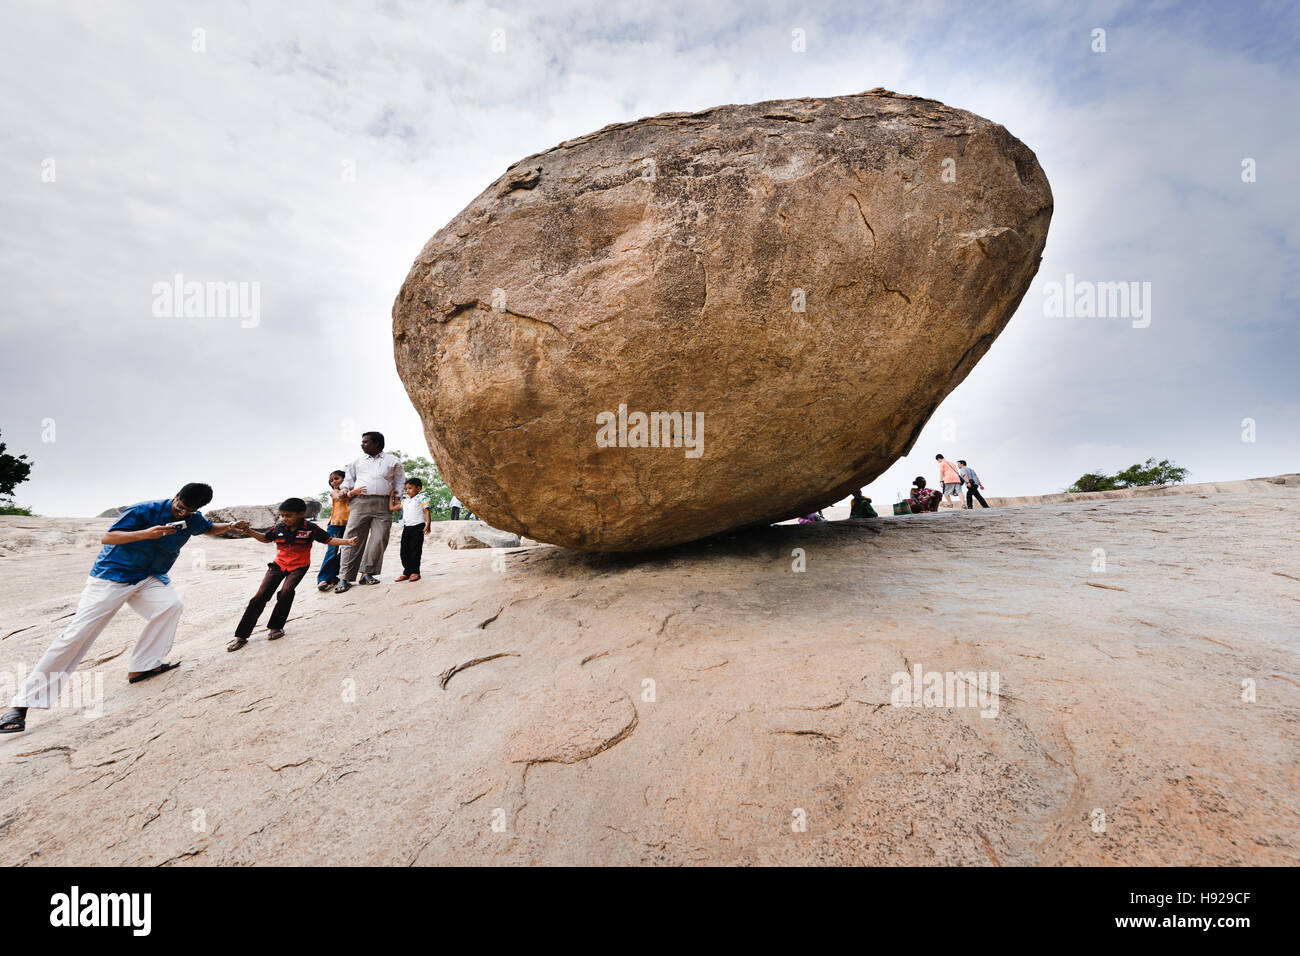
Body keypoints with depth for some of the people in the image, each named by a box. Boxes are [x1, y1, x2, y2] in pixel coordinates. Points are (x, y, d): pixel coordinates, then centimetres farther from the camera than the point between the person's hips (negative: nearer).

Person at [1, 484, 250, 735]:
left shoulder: (194, 519, -3)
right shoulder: (145, 511, -20)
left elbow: (209, 528, 20)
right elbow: (106, 538, -22)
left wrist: (231, 526, 1)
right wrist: (145, 533, -38)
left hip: (149, 578, 5)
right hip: (111, 576, -5)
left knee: (171, 604, -23)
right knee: (78, 634, -9)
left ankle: (142, 667, -9)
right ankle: (22, 704, 1)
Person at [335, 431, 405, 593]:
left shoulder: (393, 461, 16)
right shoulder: (357, 462, 22)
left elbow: (399, 482, 17)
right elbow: (348, 479, 26)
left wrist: (395, 495, 2)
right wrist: (347, 491, 7)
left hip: (383, 504, -1)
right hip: (360, 502, 1)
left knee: (379, 539, -9)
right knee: (353, 539, -7)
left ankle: (367, 573, 0)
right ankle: (345, 578, -6)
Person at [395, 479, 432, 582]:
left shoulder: (421, 499, 0)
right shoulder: (405, 501, 20)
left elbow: (427, 512, -6)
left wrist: (428, 524, -17)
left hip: (417, 527, -7)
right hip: (406, 528, 7)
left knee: (415, 550, -5)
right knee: (404, 551, 6)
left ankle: (415, 572, 3)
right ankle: (407, 572, 14)